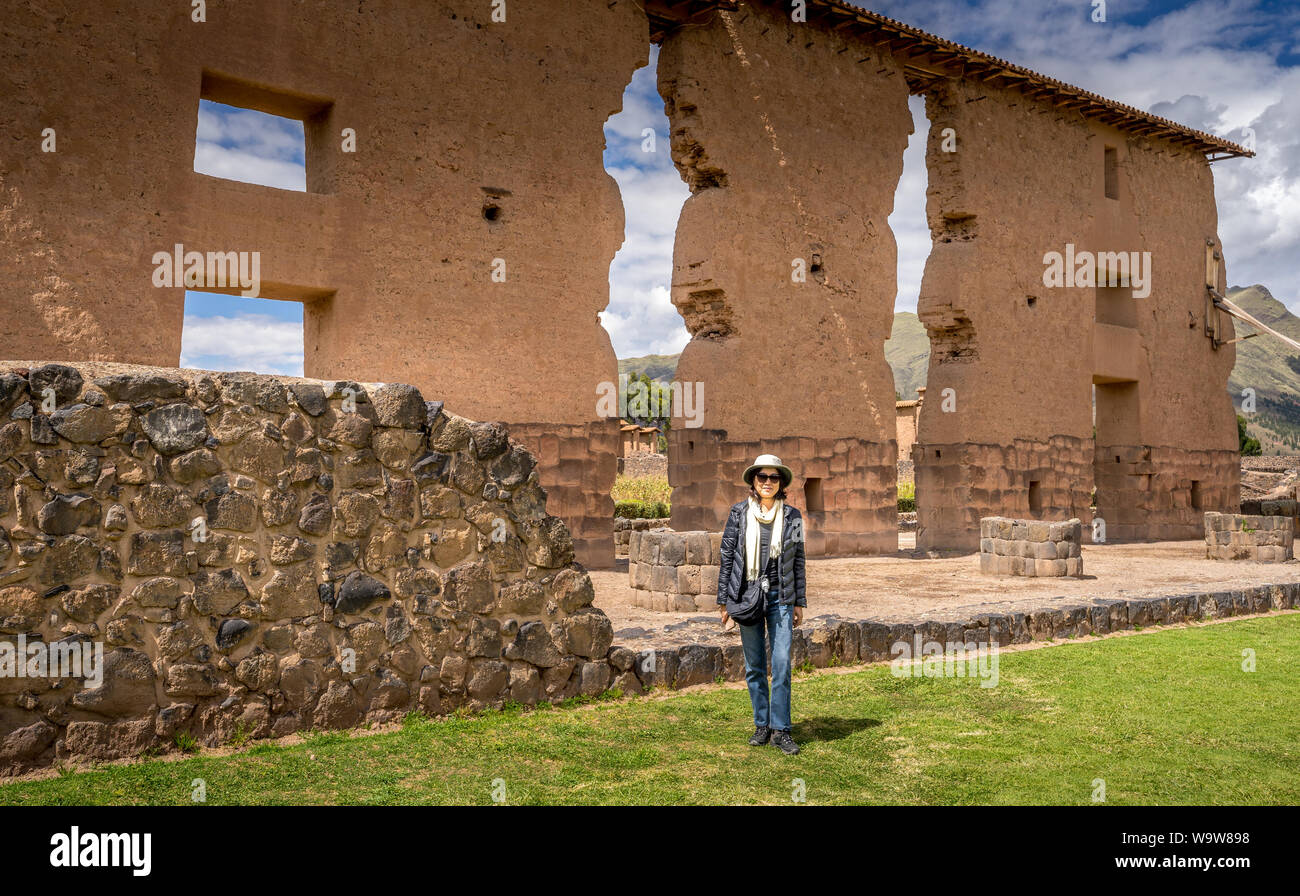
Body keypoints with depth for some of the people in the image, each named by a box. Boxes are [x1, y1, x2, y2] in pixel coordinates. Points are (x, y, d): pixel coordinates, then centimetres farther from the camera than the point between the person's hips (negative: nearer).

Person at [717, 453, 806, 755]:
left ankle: (781, 730, 3)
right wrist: (723, 600, 2)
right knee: (754, 666, 7)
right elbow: (726, 557, 4)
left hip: (780, 597, 0)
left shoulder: (792, 516, 3)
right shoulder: (739, 513, 0)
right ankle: (761, 725, 19)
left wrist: (799, 602, 7)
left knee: (782, 664, -6)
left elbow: (798, 561, 8)